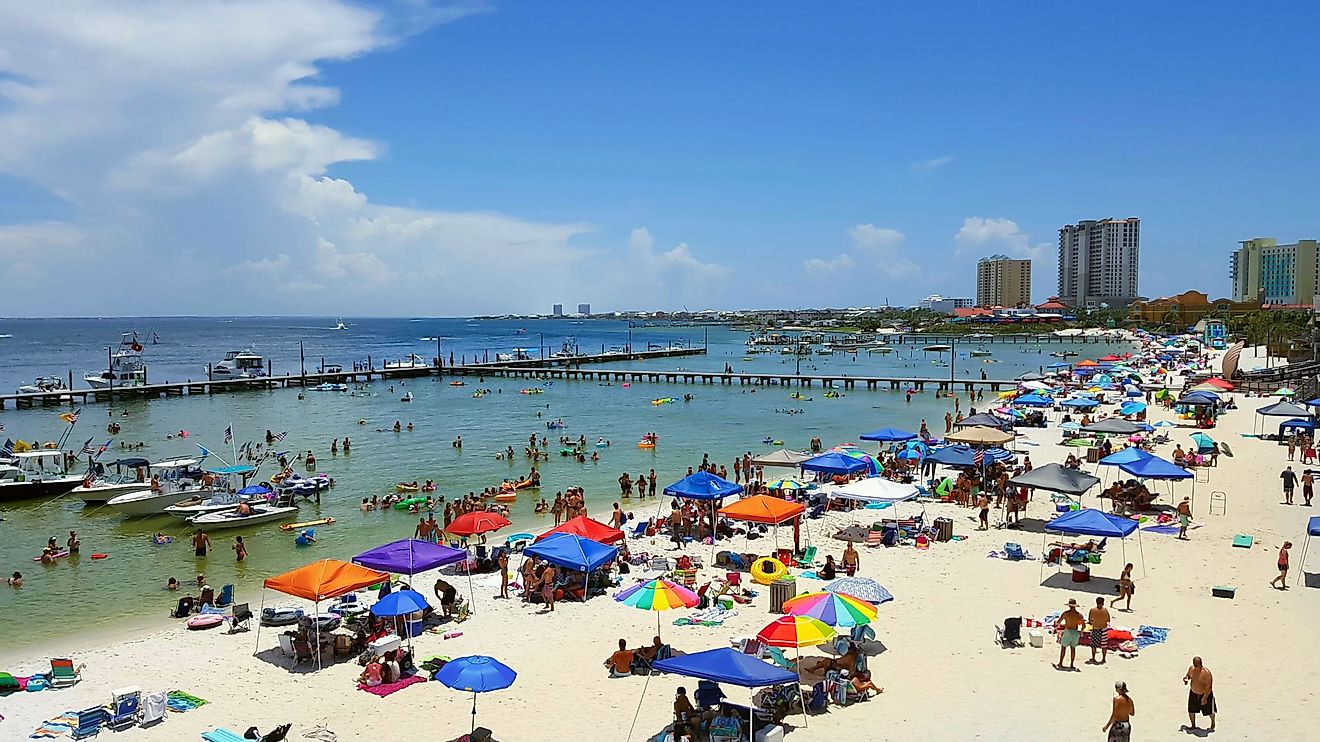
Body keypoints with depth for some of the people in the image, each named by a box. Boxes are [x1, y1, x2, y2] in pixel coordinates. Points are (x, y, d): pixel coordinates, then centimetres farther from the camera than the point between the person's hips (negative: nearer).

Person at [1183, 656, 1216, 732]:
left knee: (1209, 711, 13)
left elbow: (1209, 686, -25)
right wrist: (1185, 678, -13)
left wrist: (1205, 698, -29)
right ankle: (1193, 726, 30)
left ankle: (1213, 723, 45)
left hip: (1205, 694, -5)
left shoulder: (1206, 672, -27)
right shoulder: (1191, 669, -9)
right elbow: (1188, 675, 12)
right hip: (1193, 693, 5)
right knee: (1191, 710, 9)